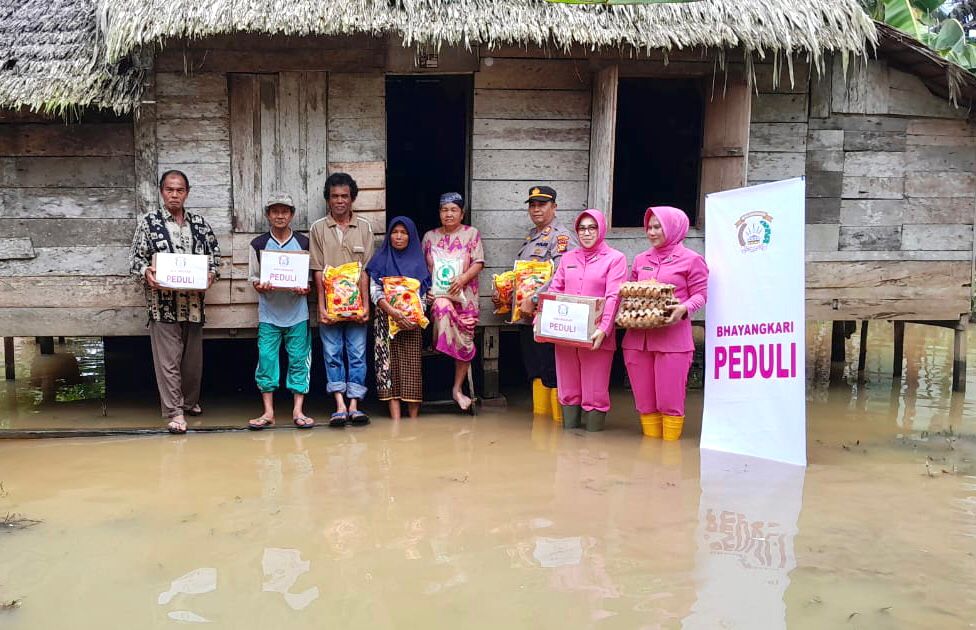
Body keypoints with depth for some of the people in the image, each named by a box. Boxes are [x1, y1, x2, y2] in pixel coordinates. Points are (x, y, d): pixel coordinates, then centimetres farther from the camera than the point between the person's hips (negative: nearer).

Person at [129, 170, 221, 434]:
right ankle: (174, 412, 1)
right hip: (163, 303, -3)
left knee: (193, 357, 13)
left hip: (194, 302, 4)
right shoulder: (149, 221, 3)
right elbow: (135, 257, 2)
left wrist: (211, 274, -5)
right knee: (168, 360, -4)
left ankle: (190, 401, 31)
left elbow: (215, 253, 14)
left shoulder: (199, 223, 11)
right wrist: (146, 272, -19)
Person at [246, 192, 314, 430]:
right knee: (266, 359, 0)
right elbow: (253, 277, 7)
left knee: (299, 360, 1)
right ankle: (268, 412, 9)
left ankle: (298, 411, 10)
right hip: (269, 313, 0)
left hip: (297, 313, 0)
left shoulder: (303, 243, 4)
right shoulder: (259, 245, 4)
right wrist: (260, 286, -15)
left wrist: (305, 288, -14)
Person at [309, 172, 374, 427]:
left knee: (357, 354, 2)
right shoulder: (318, 228, 5)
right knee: (332, 354, 0)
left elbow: (366, 270, 2)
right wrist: (321, 305, -7)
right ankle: (340, 405, 2)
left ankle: (354, 406, 6)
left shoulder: (364, 227, 6)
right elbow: (317, 271, 1)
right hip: (330, 304, 0)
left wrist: (365, 304, -5)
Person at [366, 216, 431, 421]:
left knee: (411, 365, -5)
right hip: (386, 319, 0)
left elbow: (424, 293, 9)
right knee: (389, 363, -6)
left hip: (411, 321, 1)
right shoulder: (381, 260, 10)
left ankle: (413, 419, -2)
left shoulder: (418, 261, 13)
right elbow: (375, 291, -1)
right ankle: (395, 419, -7)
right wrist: (393, 312, -17)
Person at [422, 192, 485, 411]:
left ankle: (457, 388, 7)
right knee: (443, 306, -38)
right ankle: (436, 348, -19)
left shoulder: (471, 234, 8)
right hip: (437, 293, 0)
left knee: (465, 340, -3)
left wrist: (463, 278, -19)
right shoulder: (430, 236, 14)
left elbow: (478, 263, -1)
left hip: (464, 295, 0)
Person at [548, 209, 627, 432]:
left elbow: (613, 298, -10)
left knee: (594, 393, -1)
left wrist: (603, 330, -22)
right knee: (568, 390, 11)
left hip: (594, 337, -4)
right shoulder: (568, 257, 15)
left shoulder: (615, 259, 1)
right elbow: (553, 292, 12)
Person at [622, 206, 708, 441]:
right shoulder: (640, 259, 17)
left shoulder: (691, 259, 2)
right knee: (644, 399, 9)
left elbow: (700, 294, -1)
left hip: (673, 339, -5)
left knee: (670, 399, -2)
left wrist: (684, 308, -20)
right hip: (637, 337, 5)